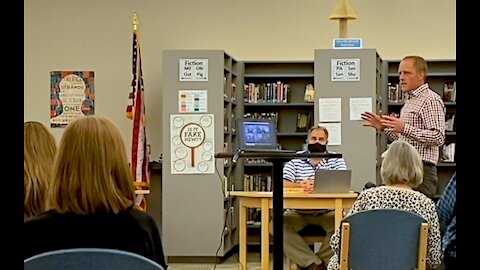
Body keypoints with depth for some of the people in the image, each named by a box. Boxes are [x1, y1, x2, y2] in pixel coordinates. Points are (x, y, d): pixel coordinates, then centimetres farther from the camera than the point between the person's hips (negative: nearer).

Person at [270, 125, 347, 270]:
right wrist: (300, 185, -28)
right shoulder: (295, 160, 8)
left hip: (327, 212, -1)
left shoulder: (336, 160, 6)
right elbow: (284, 184, -6)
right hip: (299, 212, 1)